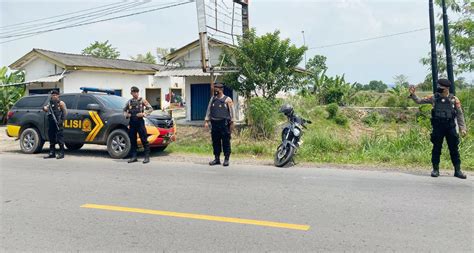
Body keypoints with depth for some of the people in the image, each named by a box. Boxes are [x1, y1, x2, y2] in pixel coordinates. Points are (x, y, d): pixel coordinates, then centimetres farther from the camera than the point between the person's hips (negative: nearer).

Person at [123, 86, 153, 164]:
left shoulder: (142, 100, 2)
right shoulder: (129, 101, 13)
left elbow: (150, 109, -1)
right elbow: (124, 110, 25)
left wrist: (144, 114, -15)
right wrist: (126, 114, 4)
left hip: (140, 121, -4)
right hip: (132, 122, 4)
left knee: (144, 139, -5)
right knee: (132, 140, 6)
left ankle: (147, 157, -2)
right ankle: (134, 157, 14)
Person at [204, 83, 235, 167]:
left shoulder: (227, 100, -2)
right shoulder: (212, 99, 13)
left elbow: (231, 112, -1)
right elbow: (208, 110, 16)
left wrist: (231, 123, -5)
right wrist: (206, 121, 9)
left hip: (224, 123, -5)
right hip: (214, 123, 5)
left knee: (226, 142, -1)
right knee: (215, 142, 8)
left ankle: (226, 159, 7)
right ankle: (217, 159, 18)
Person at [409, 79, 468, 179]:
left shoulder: (454, 99, 1)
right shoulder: (434, 98, 2)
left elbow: (460, 114, 3)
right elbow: (419, 101, 6)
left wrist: (462, 128, -1)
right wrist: (412, 94, -10)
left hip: (450, 127, 0)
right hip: (438, 127, 0)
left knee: (454, 149, 5)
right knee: (436, 148, 5)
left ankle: (457, 170, 14)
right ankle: (435, 169, 15)